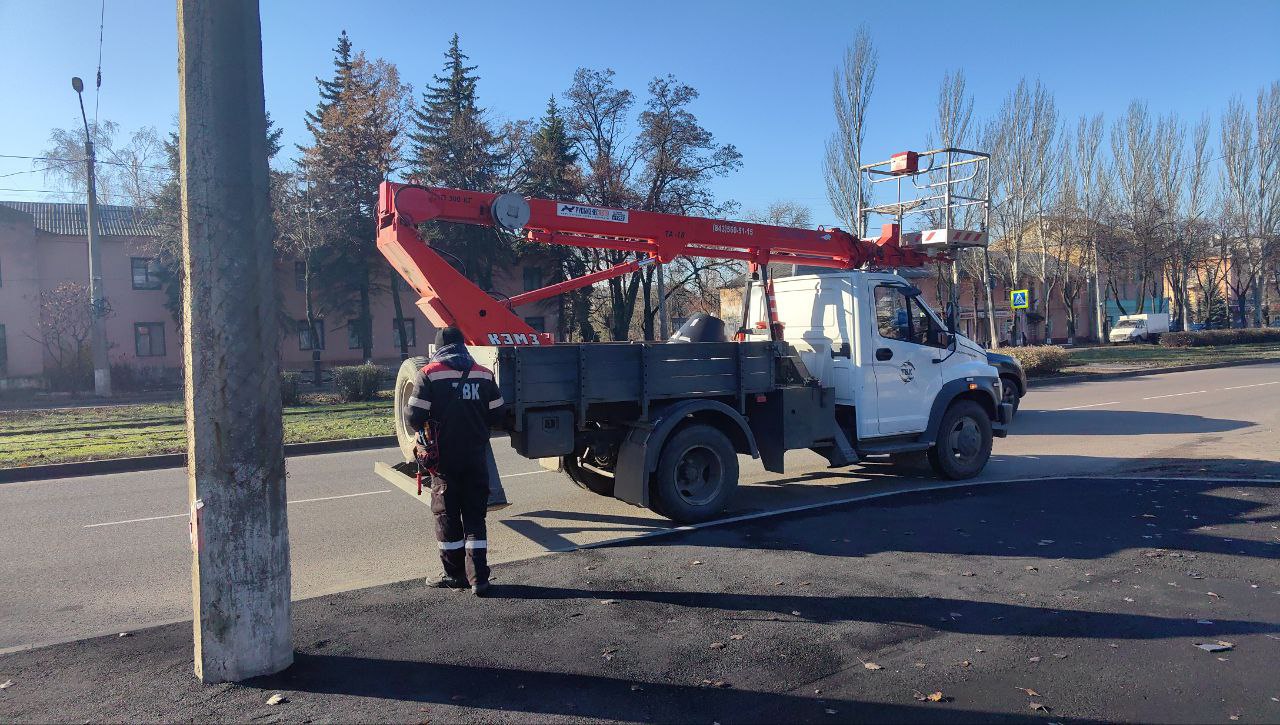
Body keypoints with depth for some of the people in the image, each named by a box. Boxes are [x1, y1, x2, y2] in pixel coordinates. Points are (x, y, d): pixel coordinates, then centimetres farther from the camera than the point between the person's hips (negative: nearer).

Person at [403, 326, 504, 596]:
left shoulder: (429, 374, -7)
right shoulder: (484, 374, 2)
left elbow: (414, 416, -11)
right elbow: (496, 413, 6)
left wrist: (423, 432, 11)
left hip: (444, 457, -2)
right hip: (476, 457, 3)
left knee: (447, 515, 10)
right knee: (475, 516, 8)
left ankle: (455, 574, 18)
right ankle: (478, 578, 6)